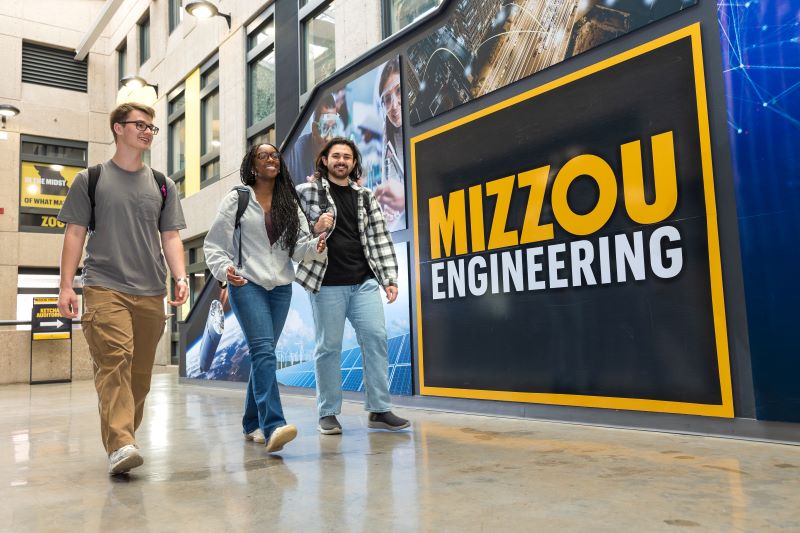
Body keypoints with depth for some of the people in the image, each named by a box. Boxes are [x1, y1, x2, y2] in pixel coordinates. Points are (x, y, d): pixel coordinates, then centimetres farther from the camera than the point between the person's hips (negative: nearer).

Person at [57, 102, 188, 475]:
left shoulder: (162, 185, 16)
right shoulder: (90, 180, 10)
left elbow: (170, 237, 12)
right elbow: (75, 233, 7)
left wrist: (180, 277, -3)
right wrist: (66, 285, -1)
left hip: (151, 292, 3)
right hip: (104, 287, -3)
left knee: (141, 371, 5)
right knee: (114, 361, -18)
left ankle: (127, 435, 18)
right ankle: (120, 445, -22)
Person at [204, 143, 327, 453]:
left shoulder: (290, 203, 14)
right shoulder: (237, 199, 3)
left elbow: (299, 245, 6)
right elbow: (214, 244, 2)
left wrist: (316, 247, -16)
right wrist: (224, 268, -17)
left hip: (281, 288, 5)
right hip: (247, 284, -4)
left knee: (263, 354, 10)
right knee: (263, 350, -20)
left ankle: (252, 423, 22)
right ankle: (273, 426, -28)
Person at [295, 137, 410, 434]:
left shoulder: (365, 198, 16)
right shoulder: (307, 192, 6)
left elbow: (380, 240, 12)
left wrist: (390, 279, 4)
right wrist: (314, 230, -13)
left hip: (364, 282, 3)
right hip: (326, 283, -3)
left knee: (376, 338, -3)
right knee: (329, 347, 1)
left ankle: (379, 410, 5)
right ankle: (328, 414, 13)